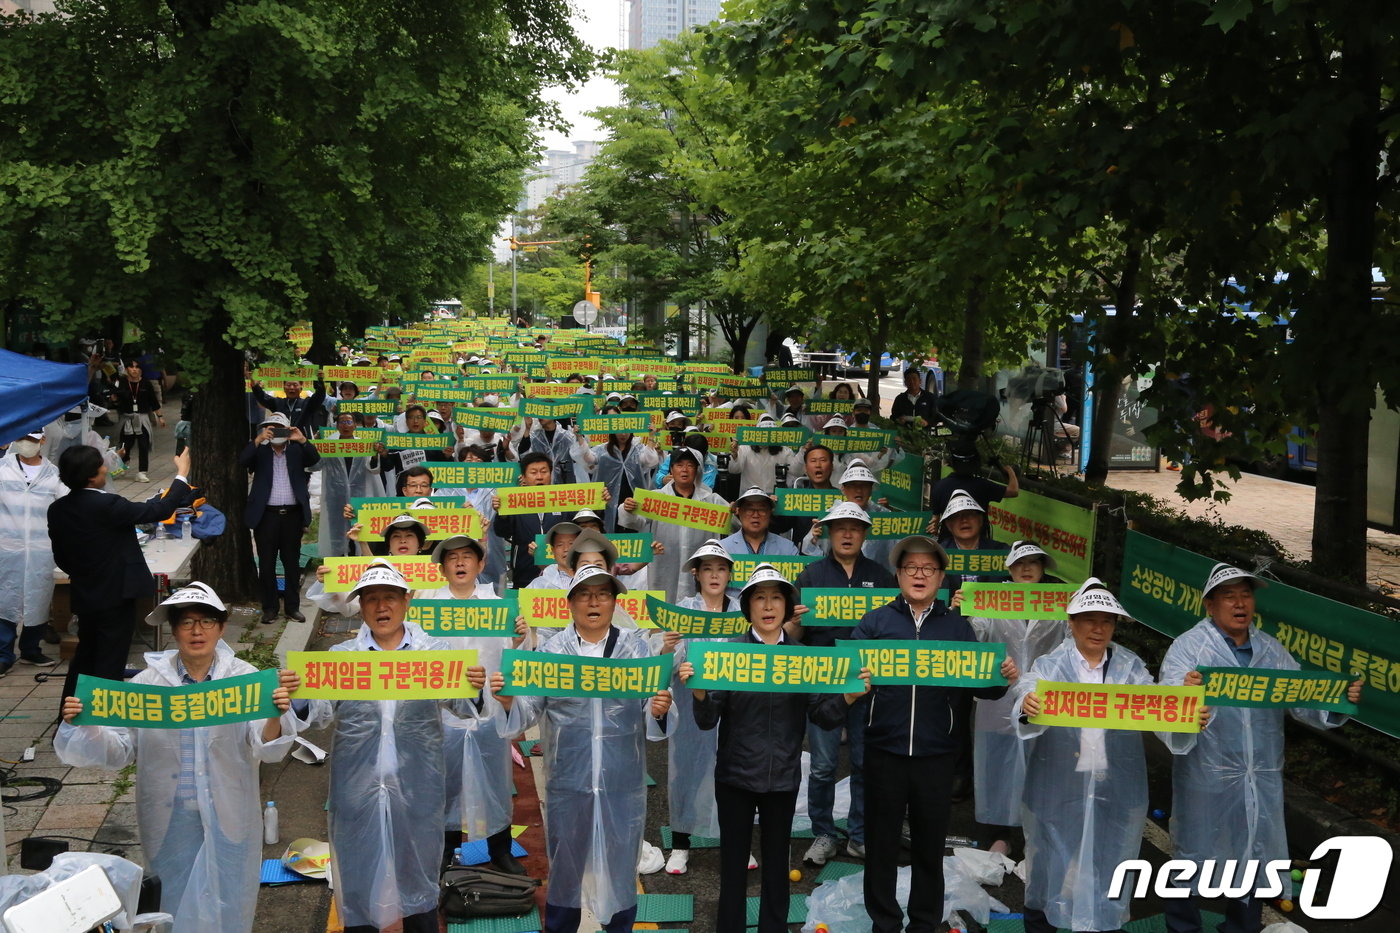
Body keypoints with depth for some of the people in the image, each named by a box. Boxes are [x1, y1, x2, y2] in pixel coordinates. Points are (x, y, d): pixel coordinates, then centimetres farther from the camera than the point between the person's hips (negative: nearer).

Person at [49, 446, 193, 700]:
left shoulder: (57, 509, -1)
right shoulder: (106, 506, -22)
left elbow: (61, 558, 9)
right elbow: (160, 510, -17)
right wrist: (182, 475, -6)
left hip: (83, 597, 7)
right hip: (115, 596, -7)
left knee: (85, 656, 23)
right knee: (110, 664, 3)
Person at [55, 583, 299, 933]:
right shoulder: (148, 682, -5)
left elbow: (265, 749, -14)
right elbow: (117, 751, -3)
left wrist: (275, 716, -35)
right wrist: (82, 725, -21)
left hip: (228, 821, 0)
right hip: (170, 822, 1)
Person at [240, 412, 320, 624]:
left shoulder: (297, 451, 9)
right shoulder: (260, 452, 6)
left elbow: (315, 459, -8)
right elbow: (242, 462, -11)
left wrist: (302, 440, -22)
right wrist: (258, 440, -22)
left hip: (293, 514, 1)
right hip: (267, 514, -1)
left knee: (292, 563, 7)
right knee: (267, 563, 4)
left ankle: (293, 607, 15)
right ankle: (269, 608, 12)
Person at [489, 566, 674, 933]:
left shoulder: (638, 648, 2)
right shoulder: (552, 650, 1)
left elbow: (651, 713, -2)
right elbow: (530, 710, -1)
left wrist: (659, 711, -24)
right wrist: (509, 700, -21)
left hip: (622, 781, 0)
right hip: (568, 780, 0)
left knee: (620, 864, 12)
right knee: (564, 864, 13)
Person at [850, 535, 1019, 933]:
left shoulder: (958, 626, 9)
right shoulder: (874, 622, 6)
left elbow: (979, 683, 4)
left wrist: (1002, 679, -17)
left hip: (936, 754, 1)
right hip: (885, 750, -1)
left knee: (930, 844, 11)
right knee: (881, 841, 8)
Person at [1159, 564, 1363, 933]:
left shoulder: (1272, 650, 7)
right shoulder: (1189, 646, -10)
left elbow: (1304, 702, 3)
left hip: (1261, 780, 5)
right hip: (1206, 778, -5)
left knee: (1254, 858, 18)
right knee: (1193, 854, 10)